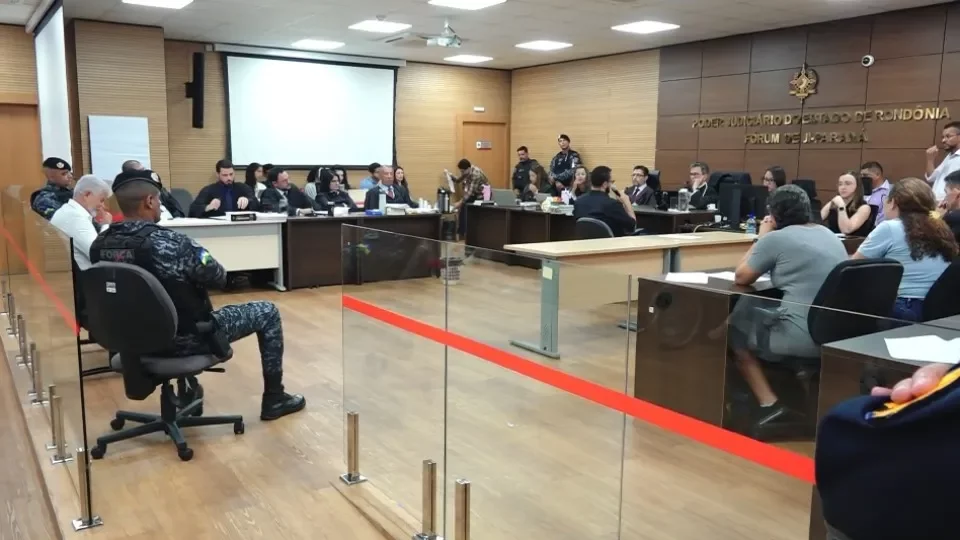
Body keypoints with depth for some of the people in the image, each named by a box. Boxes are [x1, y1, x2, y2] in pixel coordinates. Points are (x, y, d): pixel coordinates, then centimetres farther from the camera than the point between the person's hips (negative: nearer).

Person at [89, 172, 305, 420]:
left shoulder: (99, 244, -6)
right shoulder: (169, 242, -28)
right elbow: (218, 278, -16)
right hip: (183, 339, -7)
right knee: (268, 312, 8)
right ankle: (274, 399, 18)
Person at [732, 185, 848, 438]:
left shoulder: (775, 238, -7)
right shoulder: (830, 235, 16)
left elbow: (741, 277, 3)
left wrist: (761, 238, 12)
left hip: (802, 338, -8)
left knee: (736, 328, 17)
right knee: (755, 312, 28)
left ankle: (770, 405, 7)